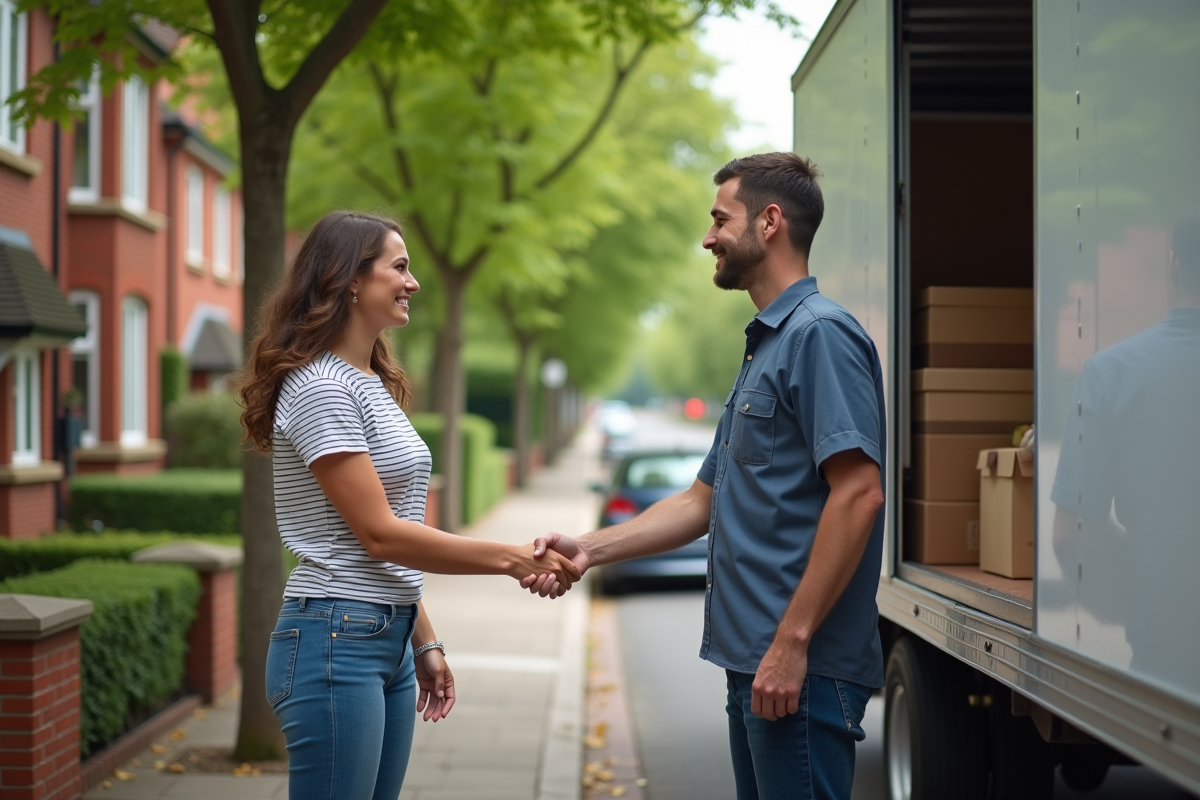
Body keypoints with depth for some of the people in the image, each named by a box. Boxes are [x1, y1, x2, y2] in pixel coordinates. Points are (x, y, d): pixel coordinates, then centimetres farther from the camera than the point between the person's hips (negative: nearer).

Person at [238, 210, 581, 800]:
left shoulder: (374, 385, 16)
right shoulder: (320, 389, -14)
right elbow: (378, 534, -17)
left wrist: (424, 642, 16)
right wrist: (512, 560, -15)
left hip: (389, 640, 9)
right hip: (335, 641, -9)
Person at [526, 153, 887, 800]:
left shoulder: (820, 333, -12)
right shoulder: (763, 346, 20)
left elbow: (859, 492, -22)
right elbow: (704, 501, 23)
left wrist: (793, 639, -23)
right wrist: (590, 550, 13)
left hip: (801, 669, -10)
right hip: (753, 663, 10)